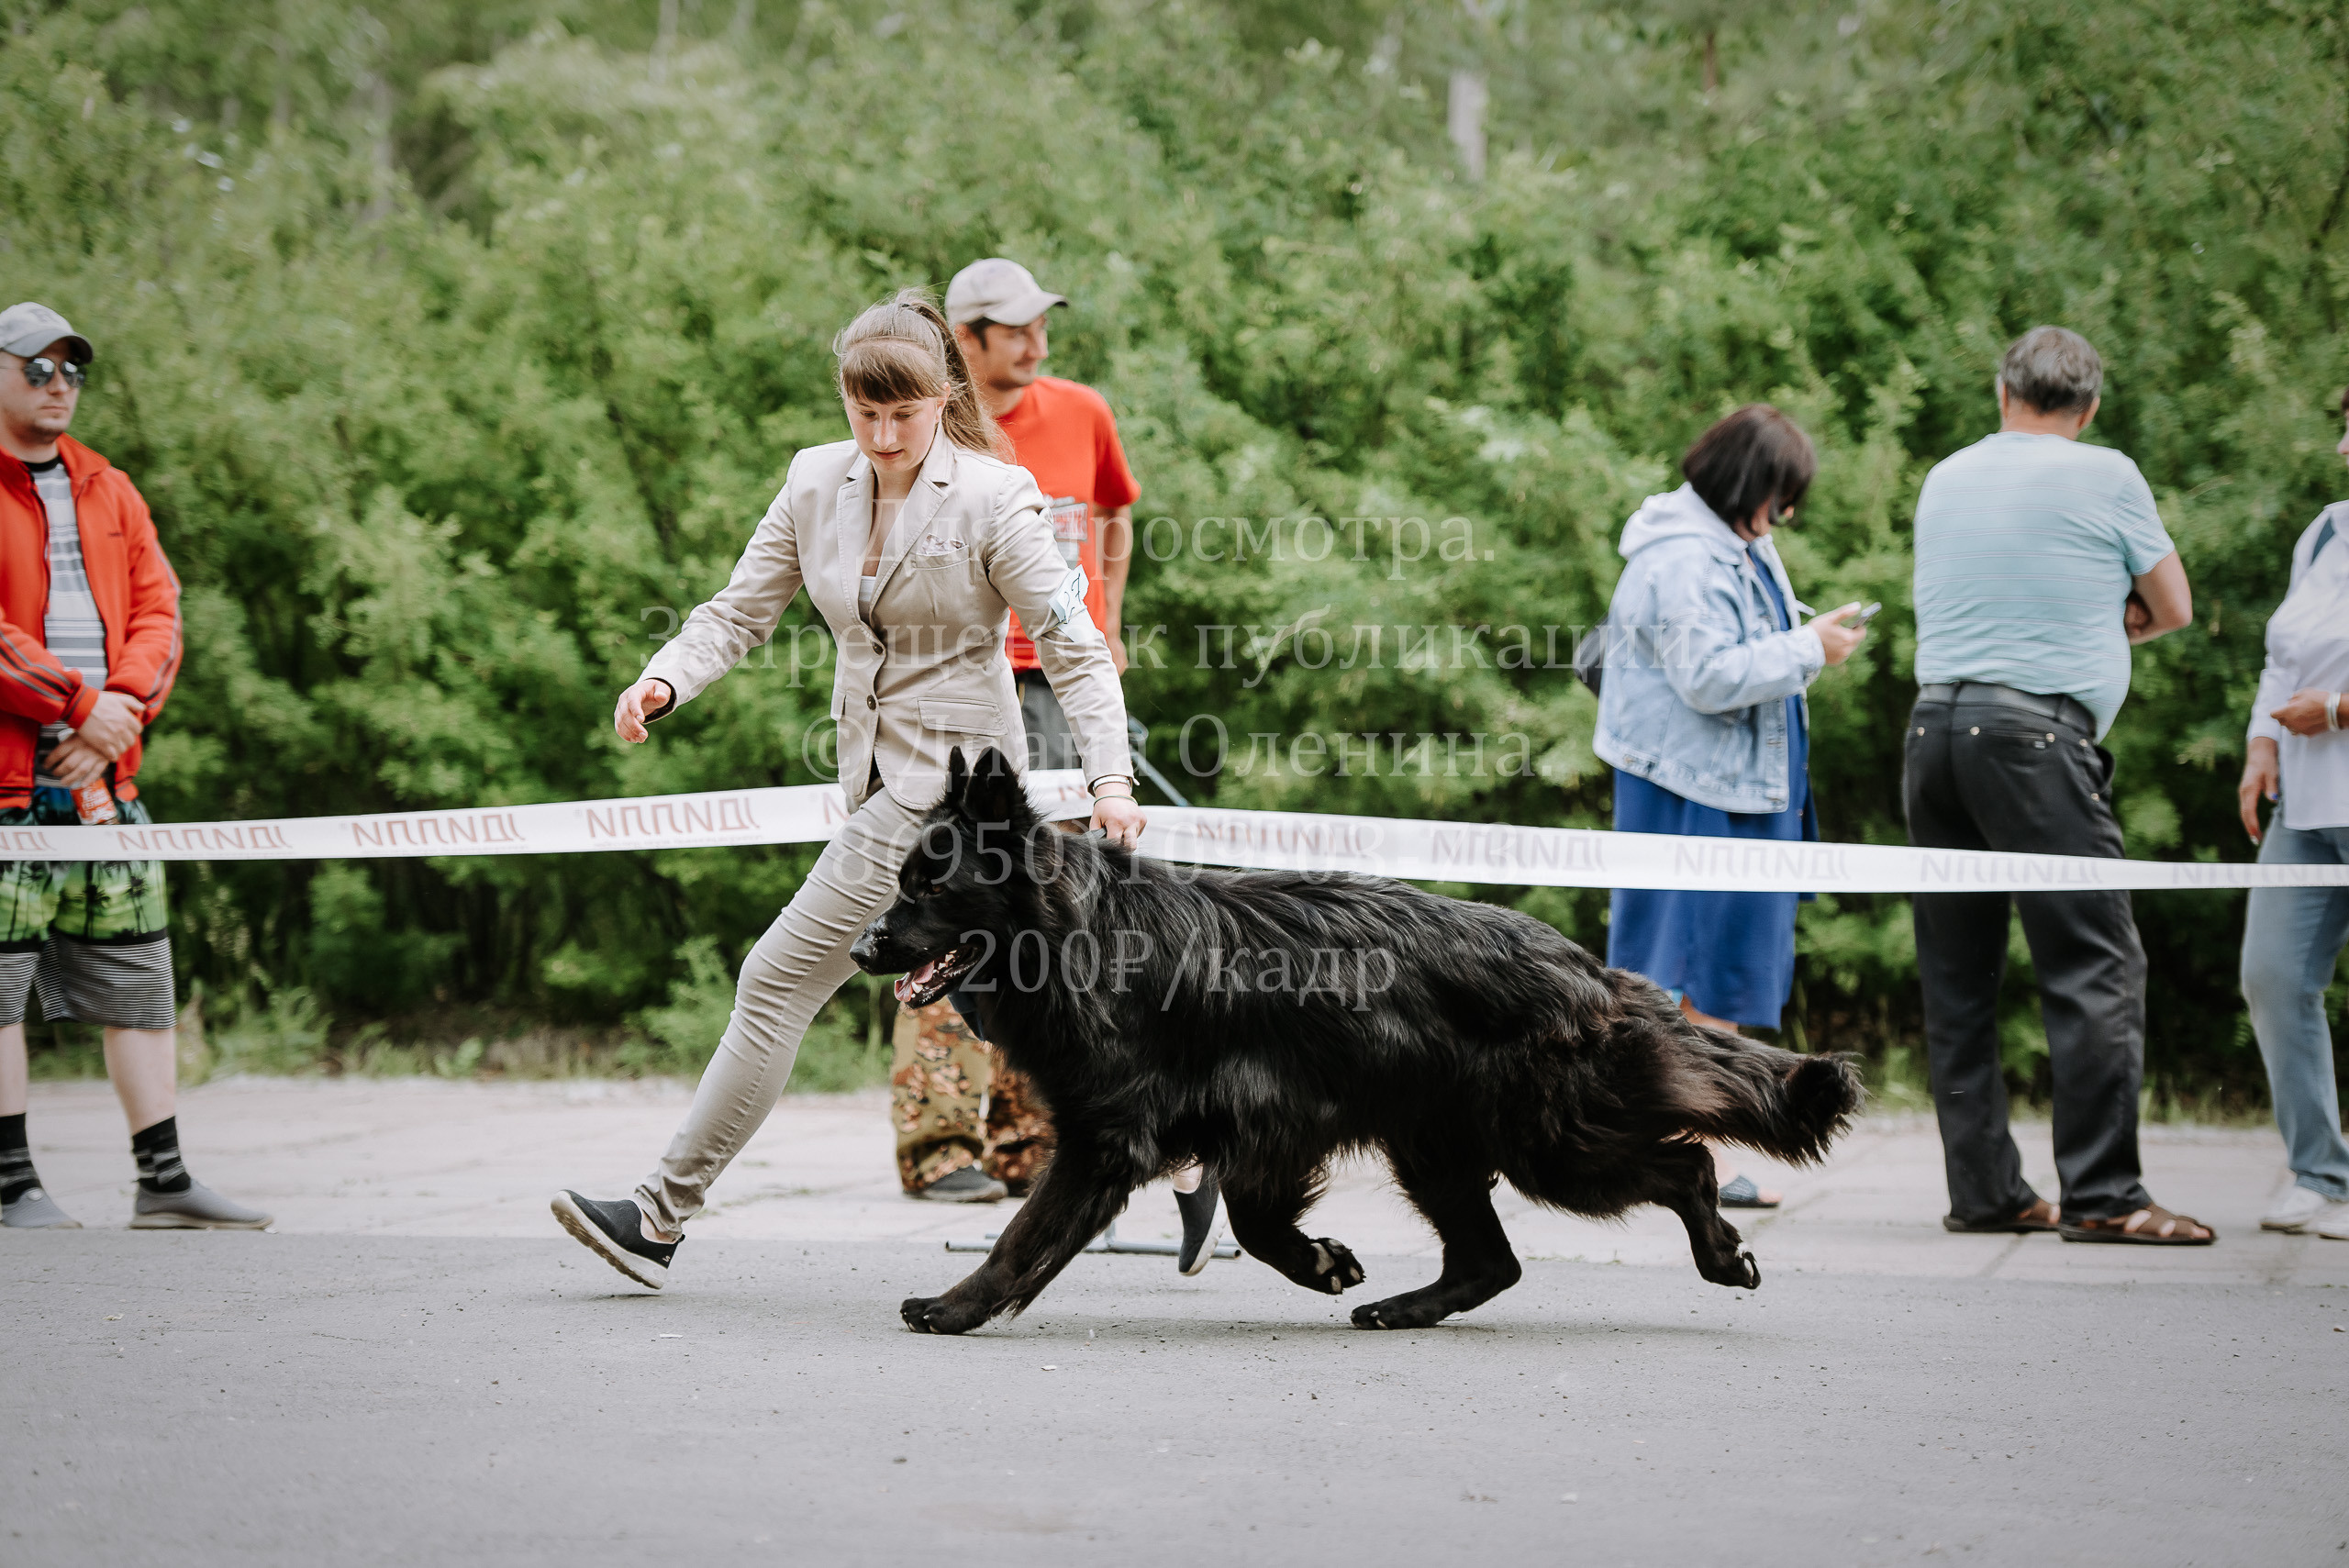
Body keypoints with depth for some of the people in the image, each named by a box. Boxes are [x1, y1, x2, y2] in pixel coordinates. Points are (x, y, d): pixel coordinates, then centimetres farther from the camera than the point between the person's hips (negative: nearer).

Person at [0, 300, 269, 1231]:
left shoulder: (110, 492, 18)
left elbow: (157, 614, 11)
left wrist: (121, 707, -7)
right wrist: (80, 702, -16)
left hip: (103, 775, 6)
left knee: (138, 980, 5)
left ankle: (163, 1182, 8)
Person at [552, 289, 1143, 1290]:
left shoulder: (994, 497, -11)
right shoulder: (817, 482, 6)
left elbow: (1072, 646, -11)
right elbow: (742, 609, 8)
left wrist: (1110, 777, -22)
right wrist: (665, 681, -12)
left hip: (949, 770, -7)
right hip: (875, 773, 7)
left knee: (780, 977, -10)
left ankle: (662, 1216, -6)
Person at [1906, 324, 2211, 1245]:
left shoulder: (1944, 479, 16)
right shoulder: (2105, 478, 1)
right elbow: (2173, 610, 11)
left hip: (1934, 722, 6)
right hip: (2037, 732, -6)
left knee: (1958, 973, 8)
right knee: (2096, 968, -5)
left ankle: (1983, 1190, 9)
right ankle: (2101, 1195, -10)